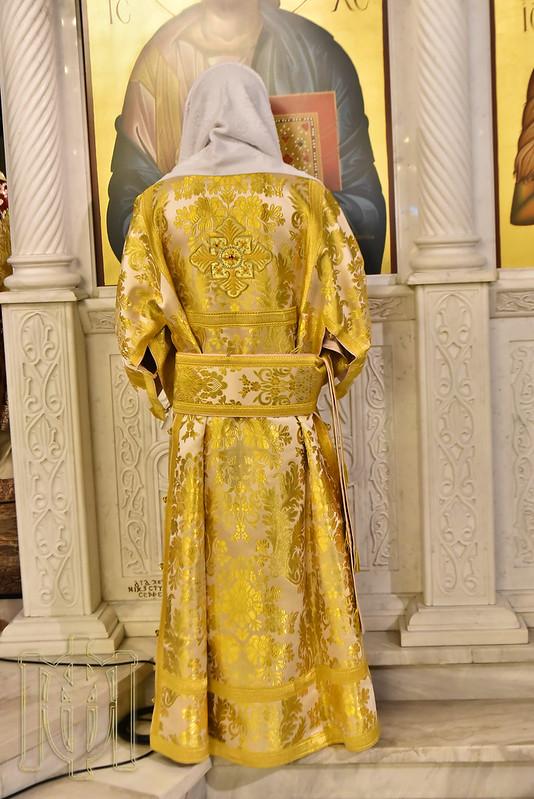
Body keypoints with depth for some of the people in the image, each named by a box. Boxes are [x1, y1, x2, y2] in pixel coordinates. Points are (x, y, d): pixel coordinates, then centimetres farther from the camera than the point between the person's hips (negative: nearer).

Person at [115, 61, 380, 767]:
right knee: (291, 567, 13)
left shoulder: (159, 205, -1)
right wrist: (321, 388, 11)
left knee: (209, 570, 14)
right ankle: (304, 713, 30)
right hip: (289, 424, 0)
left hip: (200, 424, 1)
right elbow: (350, 318, -5)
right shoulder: (307, 198, -3)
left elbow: (135, 326, -3)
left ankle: (201, 723, 29)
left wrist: (169, 401, 11)